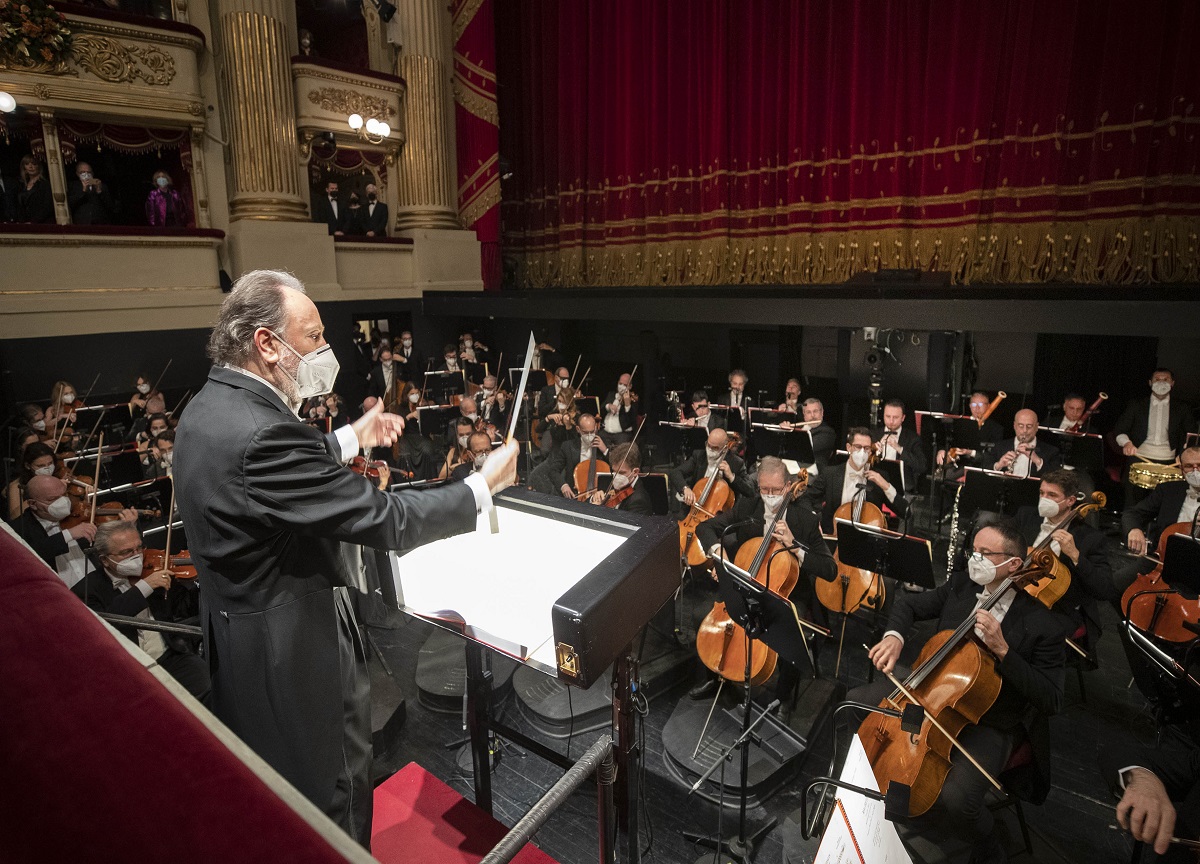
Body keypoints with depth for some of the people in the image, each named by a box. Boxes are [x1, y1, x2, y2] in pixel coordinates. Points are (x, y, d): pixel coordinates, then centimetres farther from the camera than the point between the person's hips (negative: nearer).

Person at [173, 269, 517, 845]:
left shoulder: (207, 409, 0)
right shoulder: (261, 433, -32)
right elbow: (387, 521, -30)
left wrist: (351, 439, 16)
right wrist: (485, 485, -20)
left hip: (236, 631, 10)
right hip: (297, 648, -10)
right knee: (333, 792, 13)